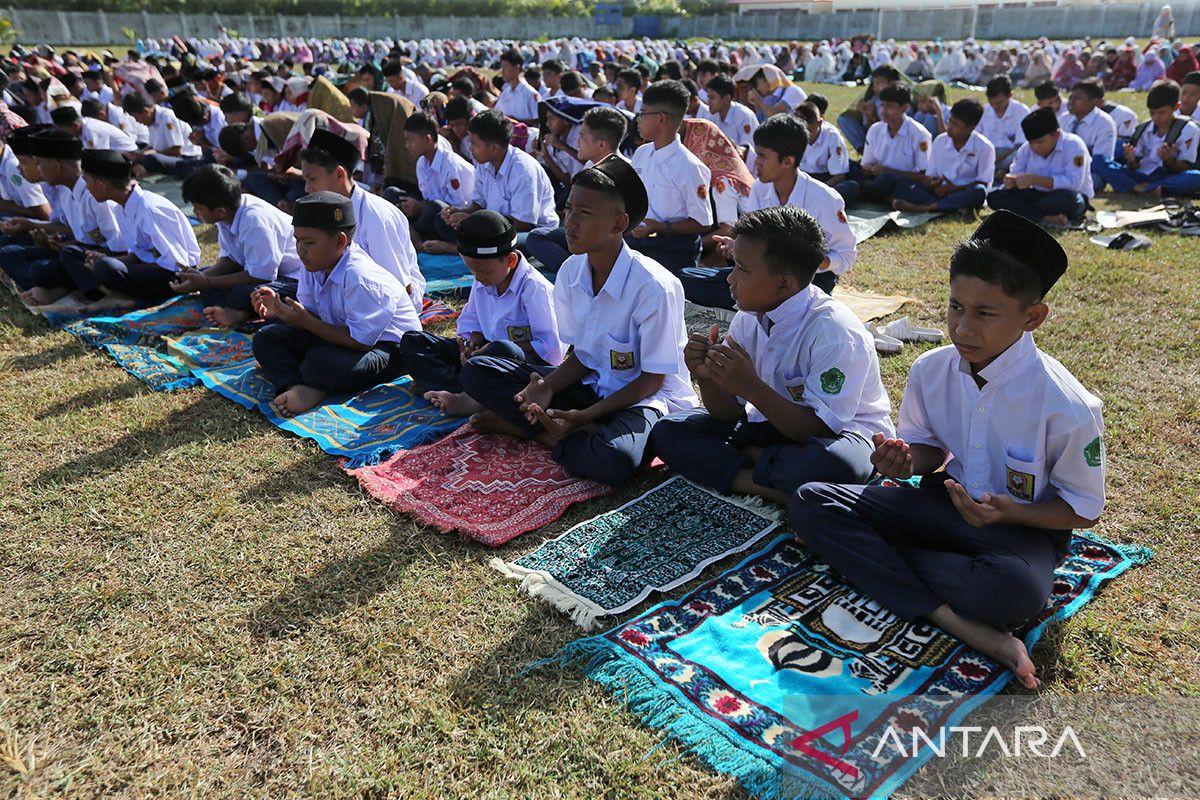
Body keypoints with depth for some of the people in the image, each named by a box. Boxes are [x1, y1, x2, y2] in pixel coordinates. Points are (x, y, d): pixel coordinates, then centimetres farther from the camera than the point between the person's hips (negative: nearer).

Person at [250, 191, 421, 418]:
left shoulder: (361, 277, -28)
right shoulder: (314, 266, -1)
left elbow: (361, 340, -28)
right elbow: (310, 313, 7)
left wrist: (306, 322, -24)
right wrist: (279, 308, -14)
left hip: (390, 350, -10)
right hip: (341, 334, 10)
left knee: (319, 363, -37)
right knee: (266, 337, 1)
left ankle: (314, 390, -2)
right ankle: (299, 389, -22)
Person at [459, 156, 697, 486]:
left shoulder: (654, 287, -23)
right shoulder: (570, 273, -4)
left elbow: (653, 379, -16)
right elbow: (580, 355, 4)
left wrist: (584, 415, -24)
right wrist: (547, 388, -17)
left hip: (645, 396, -6)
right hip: (591, 383, 6)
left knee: (614, 459, -41)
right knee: (477, 371, -7)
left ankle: (521, 424, -13)